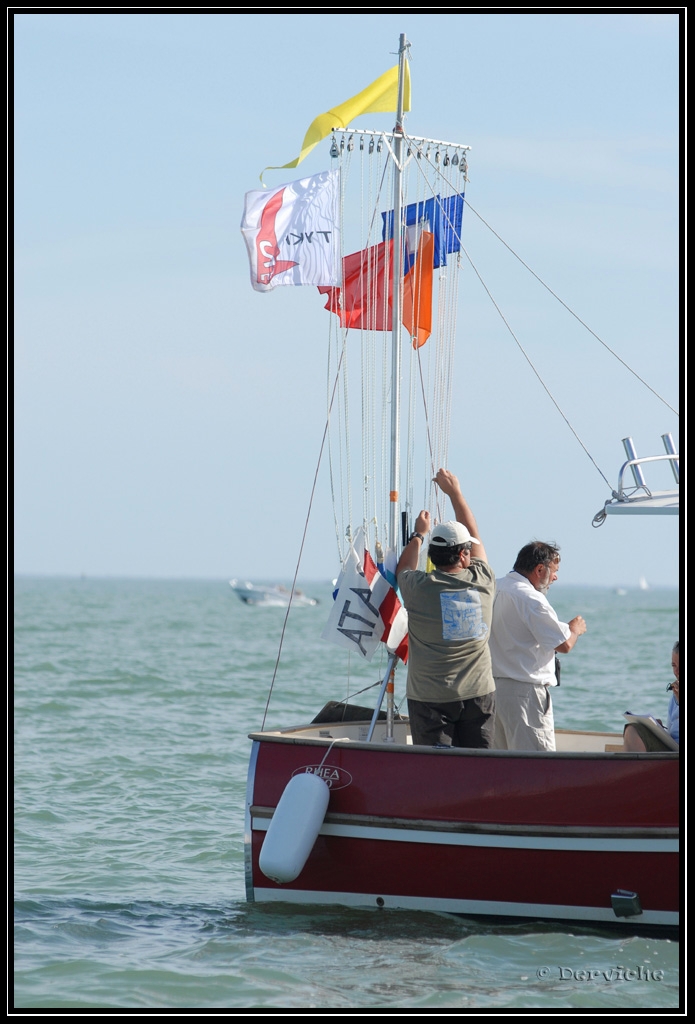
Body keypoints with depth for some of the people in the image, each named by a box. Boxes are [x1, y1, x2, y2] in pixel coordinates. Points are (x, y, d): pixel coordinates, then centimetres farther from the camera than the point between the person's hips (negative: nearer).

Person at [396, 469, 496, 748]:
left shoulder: (420, 588, -8)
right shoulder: (483, 583, 0)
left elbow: (403, 570, 18)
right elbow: (474, 536, 18)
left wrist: (419, 534, 33)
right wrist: (455, 493, 30)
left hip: (430, 699, -2)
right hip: (478, 694, 2)